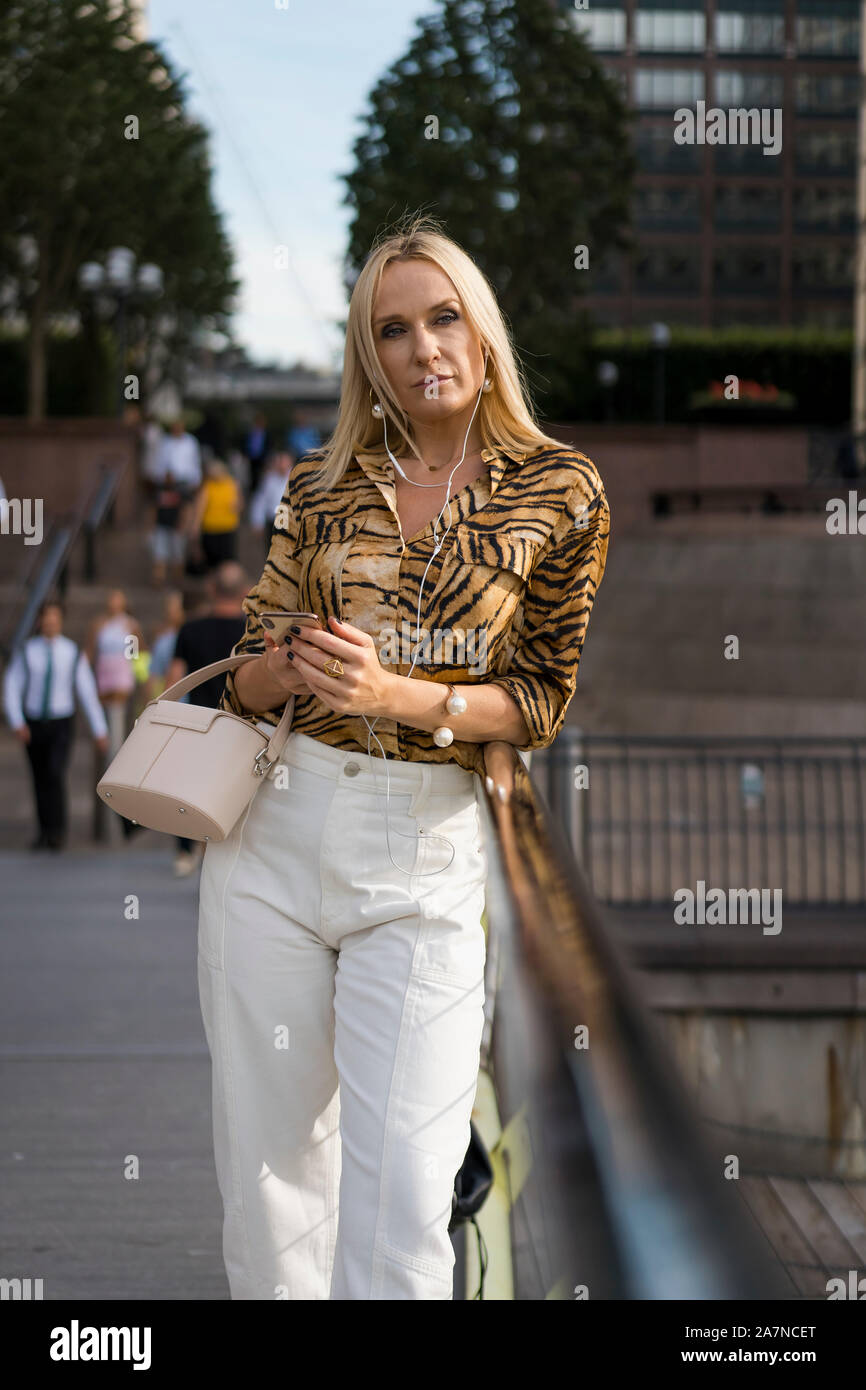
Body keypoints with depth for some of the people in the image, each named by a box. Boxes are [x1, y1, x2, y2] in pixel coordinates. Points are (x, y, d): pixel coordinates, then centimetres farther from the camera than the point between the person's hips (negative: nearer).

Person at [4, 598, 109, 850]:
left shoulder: (74, 654, -6)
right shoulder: (26, 652, -5)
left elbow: (88, 692, -2)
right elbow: (11, 689, -5)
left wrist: (100, 731, -2)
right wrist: (17, 723, -18)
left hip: (61, 725, -2)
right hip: (33, 724, 2)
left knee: (55, 773, -21)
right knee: (40, 780, 10)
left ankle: (58, 829, -10)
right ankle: (45, 832, 25)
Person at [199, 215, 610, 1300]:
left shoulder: (560, 495, 1)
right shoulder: (322, 487, 8)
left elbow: (541, 700, 0)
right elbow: (249, 680, 11)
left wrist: (397, 694, -17)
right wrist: (295, 666, -13)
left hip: (426, 854, -2)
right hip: (274, 829, 3)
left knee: (406, 1192, -7)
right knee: (269, 1159, 8)